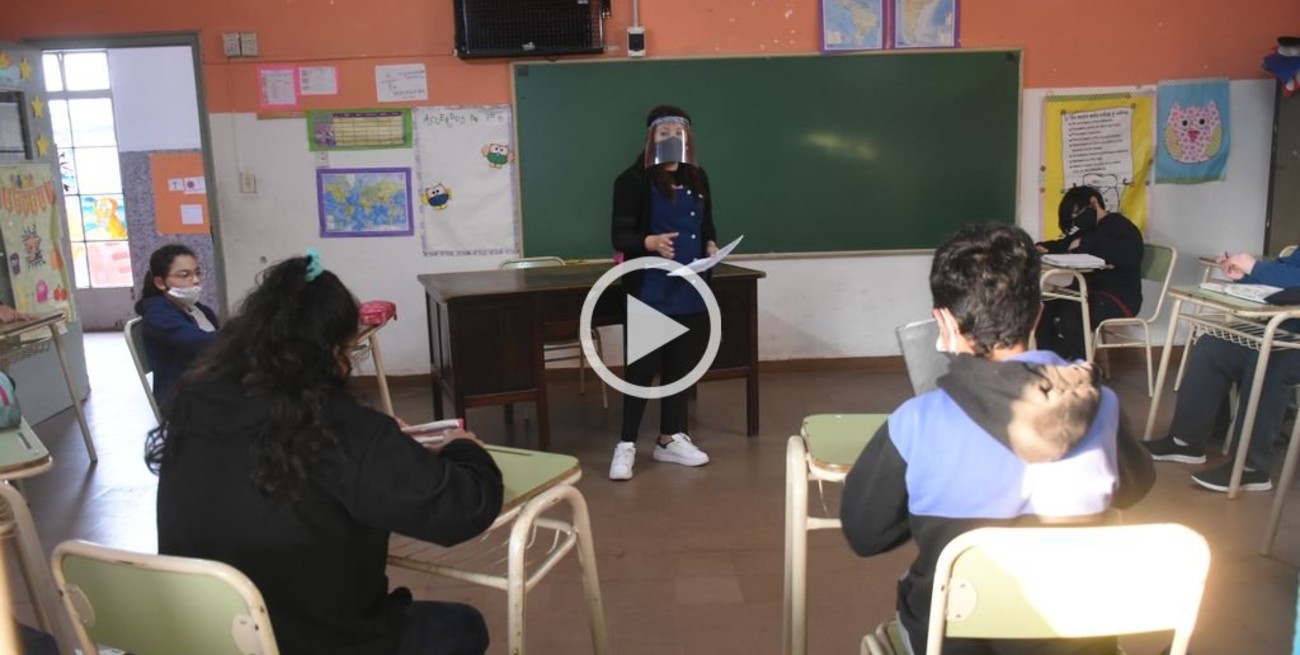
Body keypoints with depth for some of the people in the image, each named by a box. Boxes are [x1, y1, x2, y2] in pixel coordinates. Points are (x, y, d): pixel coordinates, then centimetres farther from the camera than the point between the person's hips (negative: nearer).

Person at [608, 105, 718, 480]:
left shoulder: (697, 178, 10)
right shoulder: (634, 180, -9)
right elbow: (620, 237, -12)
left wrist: (711, 245, -2)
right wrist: (649, 242, -31)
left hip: (691, 291, 6)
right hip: (650, 291, -6)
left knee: (682, 365, 12)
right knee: (643, 367, -3)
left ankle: (671, 439, 25)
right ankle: (626, 445, 10)